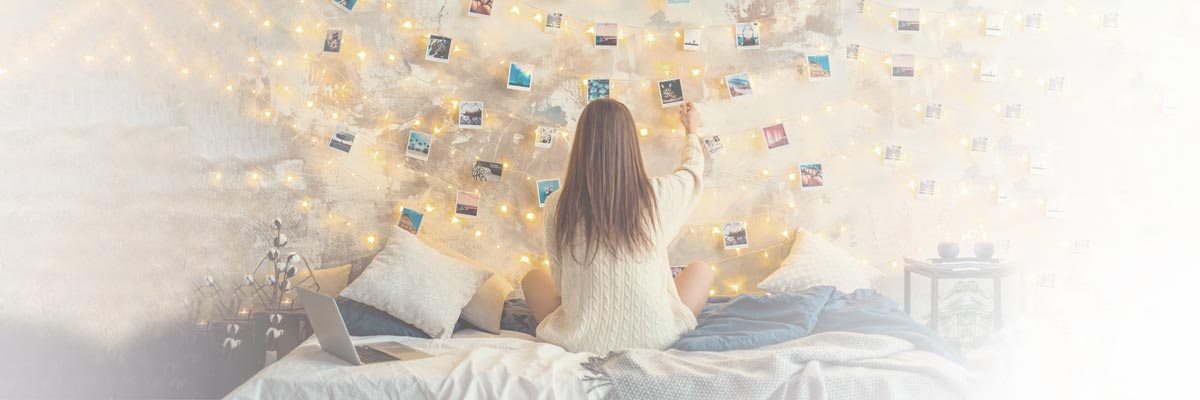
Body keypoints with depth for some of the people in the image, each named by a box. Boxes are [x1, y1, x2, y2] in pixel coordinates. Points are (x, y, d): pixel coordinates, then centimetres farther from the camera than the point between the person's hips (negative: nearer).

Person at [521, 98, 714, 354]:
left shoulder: (558, 206, -11)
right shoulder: (657, 195, -9)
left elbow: (560, 284, 0)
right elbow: (693, 170, 16)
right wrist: (691, 131, 37)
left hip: (581, 343, 1)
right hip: (655, 340, 0)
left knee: (534, 278, 28)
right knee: (701, 271, 26)